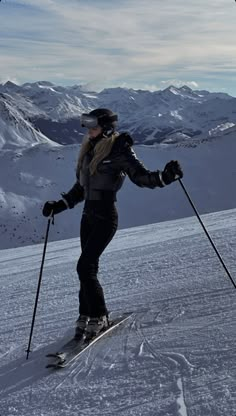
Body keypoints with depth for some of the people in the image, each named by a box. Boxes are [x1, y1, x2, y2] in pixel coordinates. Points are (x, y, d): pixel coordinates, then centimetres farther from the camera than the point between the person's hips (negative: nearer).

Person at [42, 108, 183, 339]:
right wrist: (58, 206, 17)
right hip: (88, 216, 7)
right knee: (89, 268, 10)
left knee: (85, 267, -12)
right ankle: (86, 316, 20)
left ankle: (99, 318, 2)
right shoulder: (89, 150, 13)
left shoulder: (119, 150, -9)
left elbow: (141, 176, -16)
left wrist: (165, 176, -34)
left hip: (105, 218, -7)